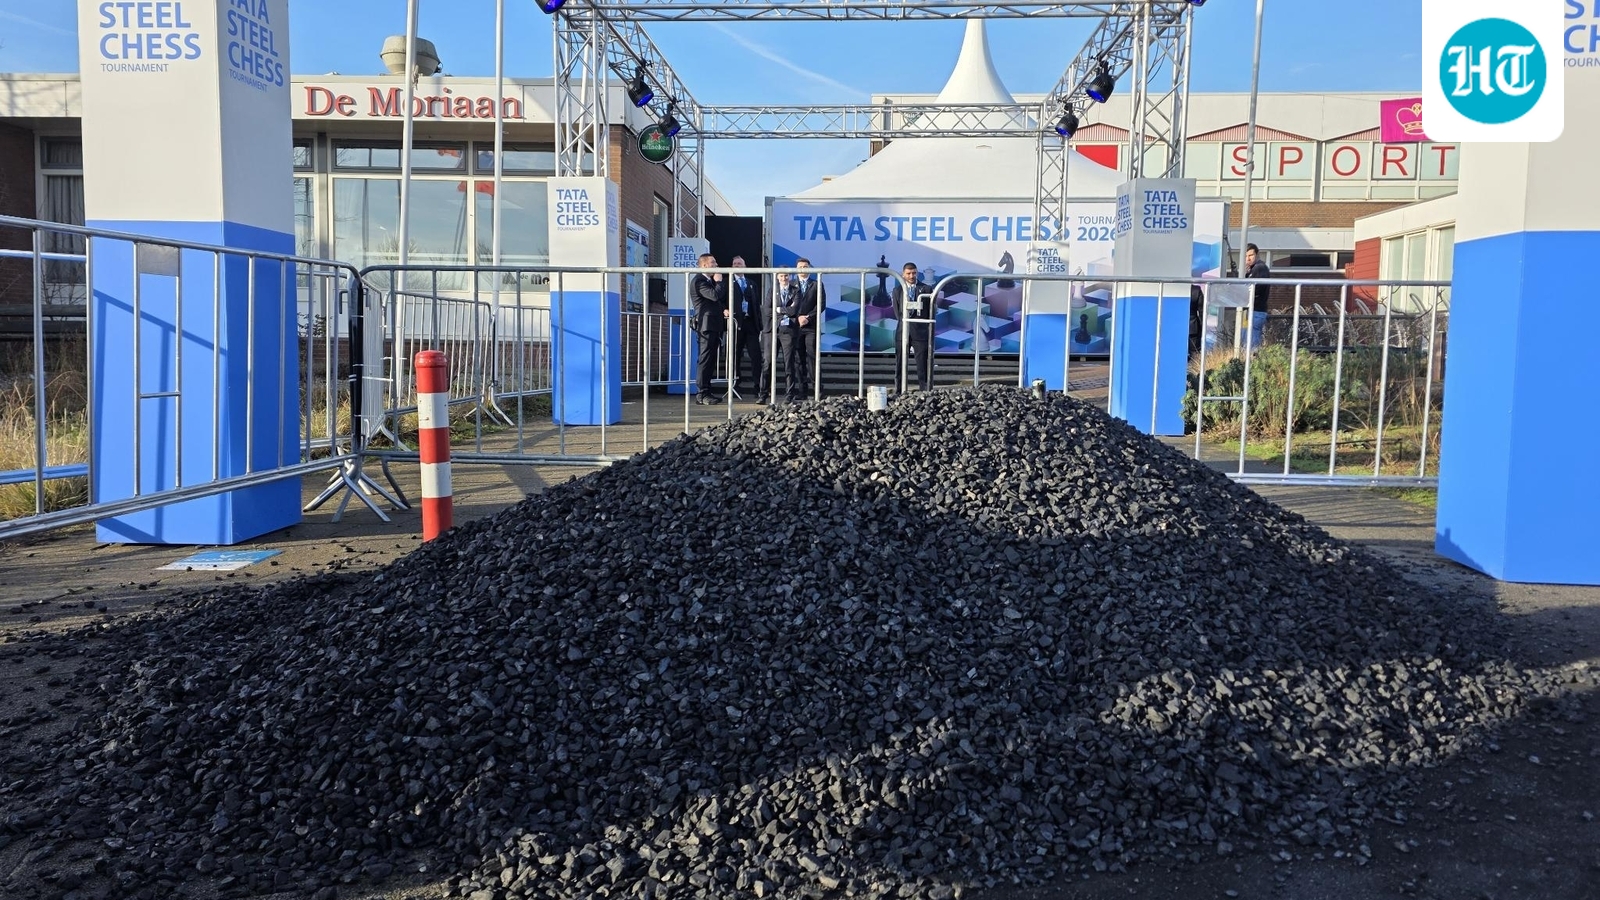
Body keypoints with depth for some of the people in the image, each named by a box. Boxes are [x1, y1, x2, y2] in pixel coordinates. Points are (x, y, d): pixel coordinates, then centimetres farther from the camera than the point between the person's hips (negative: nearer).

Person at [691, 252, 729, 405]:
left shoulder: (710, 280, 21)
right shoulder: (699, 281, -11)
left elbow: (720, 299, 26)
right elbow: (715, 295, -24)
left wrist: (724, 310, 7)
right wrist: (719, 282, -8)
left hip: (714, 326, 10)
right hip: (706, 325, -10)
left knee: (710, 361, 11)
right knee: (705, 360, -9)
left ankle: (706, 393, 16)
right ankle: (702, 395, -9)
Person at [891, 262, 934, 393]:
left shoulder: (926, 289, 6)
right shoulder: (898, 290, 12)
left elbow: (931, 312, 6)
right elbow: (897, 311, 9)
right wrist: (905, 321, -1)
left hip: (920, 331, -2)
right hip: (903, 331, 2)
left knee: (923, 366, -4)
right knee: (900, 366, 3)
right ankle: (899, 393, 8)